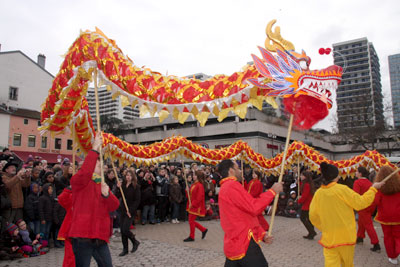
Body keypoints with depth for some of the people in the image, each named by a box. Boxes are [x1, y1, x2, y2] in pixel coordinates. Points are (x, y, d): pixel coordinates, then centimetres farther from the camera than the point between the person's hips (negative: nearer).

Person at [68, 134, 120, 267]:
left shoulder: (103, 185, 17)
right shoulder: (78, 181, -2)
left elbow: (114, 206, 6)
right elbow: (84, 172, -27)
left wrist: (106, 194, -14)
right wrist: (94, 150, -26)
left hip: (100, 237, 6)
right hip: (82, 237, -6)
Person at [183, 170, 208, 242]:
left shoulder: (199, 186, -16)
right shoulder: (193, 185, 11)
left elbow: (199, 197, -21)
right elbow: (190, 195, 17)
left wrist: (193, 204, -20)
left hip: (196, 206, -9)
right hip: (192, 206, 9)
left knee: (191, 220, -2)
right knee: (191, 221, 13)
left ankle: (191, 237, 12)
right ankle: (204, 230, 25)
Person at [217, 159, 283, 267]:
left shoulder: (224, 188, 19)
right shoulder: (232, 185, -14)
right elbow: (254, 208, -20)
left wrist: (262, 234, 13)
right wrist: (272, 191, -9)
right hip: (244, 244, -10)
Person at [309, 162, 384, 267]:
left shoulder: (318, 193, -3)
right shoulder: (342, 189, -15)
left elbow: (313, 216, 3)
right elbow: (360, 203, -9)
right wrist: (373, 188, 3)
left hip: (328, 236, 2)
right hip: (346, 235, -2)